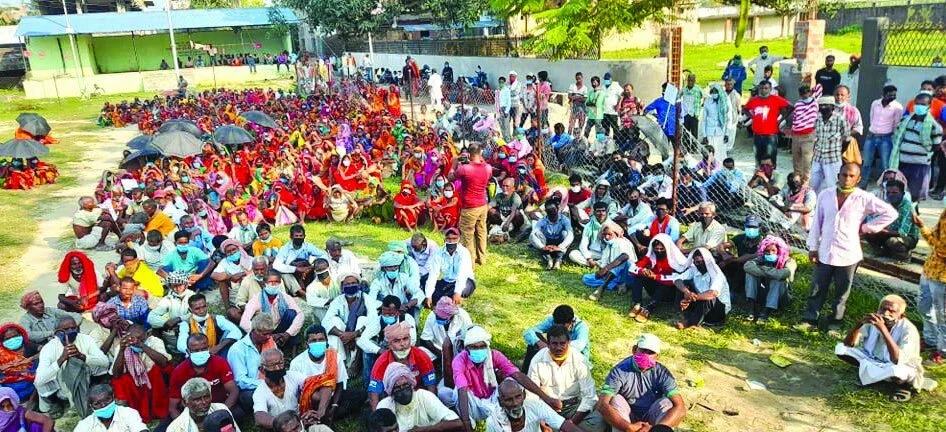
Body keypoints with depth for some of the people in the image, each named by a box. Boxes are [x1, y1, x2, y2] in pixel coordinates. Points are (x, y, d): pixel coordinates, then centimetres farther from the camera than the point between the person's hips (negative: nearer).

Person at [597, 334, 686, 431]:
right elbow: (602, 405, -33)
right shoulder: (620, 371, -21)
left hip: (651, 419, 1)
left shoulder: (662, 373, -16)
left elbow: (680, 409, -27)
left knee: (667, 403, -26)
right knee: (616, 400, -29)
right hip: (627, 417, -1)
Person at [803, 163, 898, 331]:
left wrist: (866, 227, -6)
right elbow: (817, 222, 5)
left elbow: (890, 213, -3)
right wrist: (813, 247, 4)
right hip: (825, 252, 2)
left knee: (842, 292, 12)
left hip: (848, 254, -2)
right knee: (817, 288, 10)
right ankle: (810, 318, 22)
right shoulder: (825, 195, -2)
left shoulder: (864, 198, -8)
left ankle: (836, 321, 26)